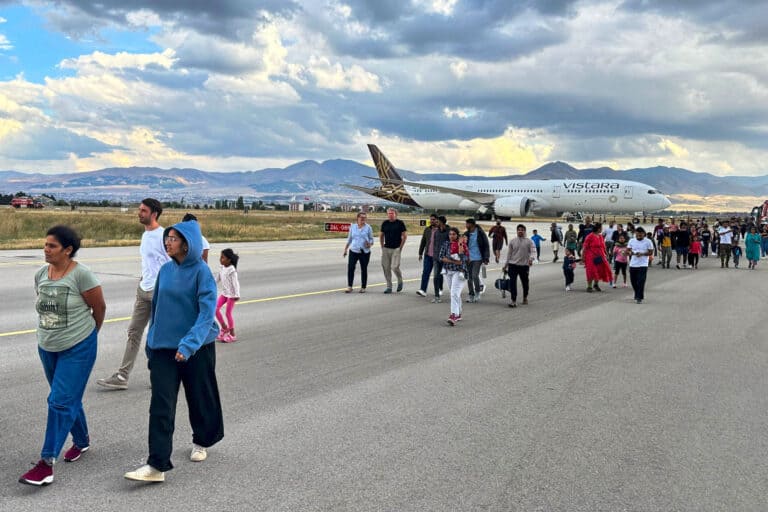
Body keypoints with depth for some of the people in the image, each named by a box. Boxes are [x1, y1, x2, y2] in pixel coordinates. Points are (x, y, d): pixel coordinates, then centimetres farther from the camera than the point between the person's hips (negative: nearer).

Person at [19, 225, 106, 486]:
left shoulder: (81, 274, -17)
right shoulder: (40, 274, 1)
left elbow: (99, 308, -8)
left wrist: (88, 333, 6)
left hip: (78, 348, -6)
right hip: (47, 348, 6)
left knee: (60, 401, -9)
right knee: (70, 398, 18)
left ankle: (47, 462, -5)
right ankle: (81, 442, 38)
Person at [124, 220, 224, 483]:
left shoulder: (202, 272, -13)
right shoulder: (166, 270, 4)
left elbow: (207, 313, -21)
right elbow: (157, 306, 15)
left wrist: (189, 345, -31)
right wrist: (152, 342, 17)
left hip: (197, 348, -4)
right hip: (164, 347, 4)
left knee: (200, 398, 13)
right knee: (161, 406, -3)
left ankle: (202, 442, 39)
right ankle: (157, 465, -3)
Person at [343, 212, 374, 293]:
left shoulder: (368, 228, 2)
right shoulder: (352, 227, 9)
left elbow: (371, 239, 7)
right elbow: (349, 239, 16)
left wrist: (370, 244, -15)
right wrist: (345, 249, 13)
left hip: (365, 252, -1)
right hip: (354, 250, 1)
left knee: (364, 269, 4)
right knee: (350, 268, -12)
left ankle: (363, 287, 14)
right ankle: (349, 287, -8)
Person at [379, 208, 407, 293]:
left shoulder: (400, 223, -2)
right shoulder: (385, 223, 9)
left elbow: (405, 236, -1)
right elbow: (381, 236, 18)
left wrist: (400, 247, -6)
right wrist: (382, 247, 9)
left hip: (396, 249, -4)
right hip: (386, 248, 4)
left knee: (394, 267, -13)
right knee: (386, 267, 2)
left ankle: (400, 281, 15)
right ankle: (389, 287, 11)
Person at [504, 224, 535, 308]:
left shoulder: (529, 241, 0)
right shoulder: (512, 241, 6)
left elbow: (533, 251, -11)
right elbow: (509, 253, 11)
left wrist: (531, 258, -31)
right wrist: (506, 264, 11)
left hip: (524, 265, -1)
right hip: (513, 265, 1)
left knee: (525, 282, 13)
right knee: (512, 283, -10)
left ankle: (525, 297, 37)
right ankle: (513, 301, -8)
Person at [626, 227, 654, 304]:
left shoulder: (648, 241, -2)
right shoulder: (632, 241, 7)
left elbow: (651, 252, -2)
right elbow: (628, 250, 7)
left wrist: (642, 254, -18)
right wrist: (630, 252, -16)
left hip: (643, 265, -4)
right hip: (633, 265, 4)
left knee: (641, 282, -9)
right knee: (633, 281, 9)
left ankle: (639, 298, -3)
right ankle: (637, 295, 31)